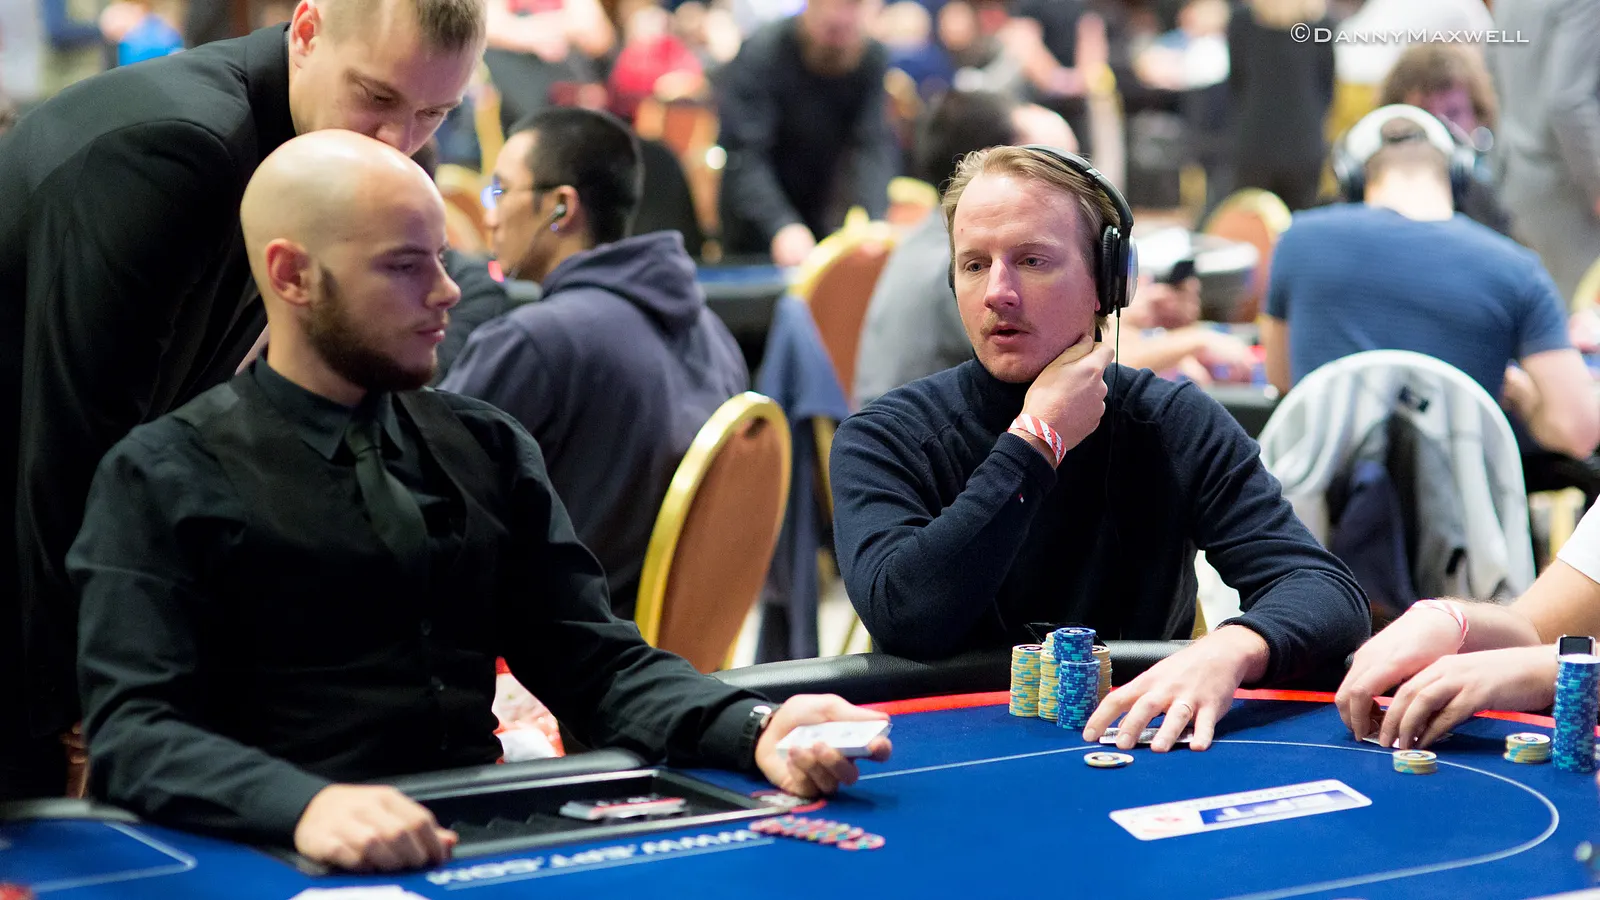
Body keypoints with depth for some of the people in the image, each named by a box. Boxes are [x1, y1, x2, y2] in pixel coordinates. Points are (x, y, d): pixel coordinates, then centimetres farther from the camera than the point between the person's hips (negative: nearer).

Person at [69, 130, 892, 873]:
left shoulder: (487, 450, 15)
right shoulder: (163, 478, 0)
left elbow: (597, 661, 13)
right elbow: (134, 733, -10)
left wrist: (755, 729, -7)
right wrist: (304, 804, -30)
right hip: (277, 861, -3)